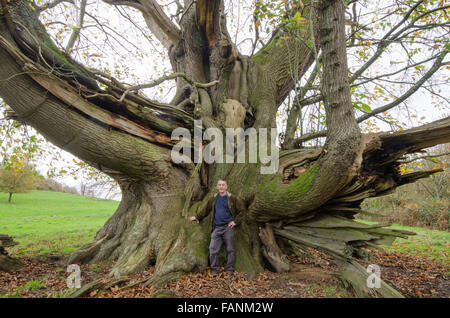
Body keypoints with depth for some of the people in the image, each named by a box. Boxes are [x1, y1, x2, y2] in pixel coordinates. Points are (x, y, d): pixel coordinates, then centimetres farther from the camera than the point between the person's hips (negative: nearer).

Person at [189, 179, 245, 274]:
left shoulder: (233, 198, -1)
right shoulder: (214, 199, 9)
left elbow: (241, 210, 2)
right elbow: (205, 209, 21)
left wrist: (236, 221, -3)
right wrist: (197, 217, 26)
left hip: (228, 227, -2)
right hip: (217, 228, 3)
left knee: (230, 250, 5)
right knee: (213, 250, 0)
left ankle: (229, 270, 18)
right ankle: (214, 270, 15)